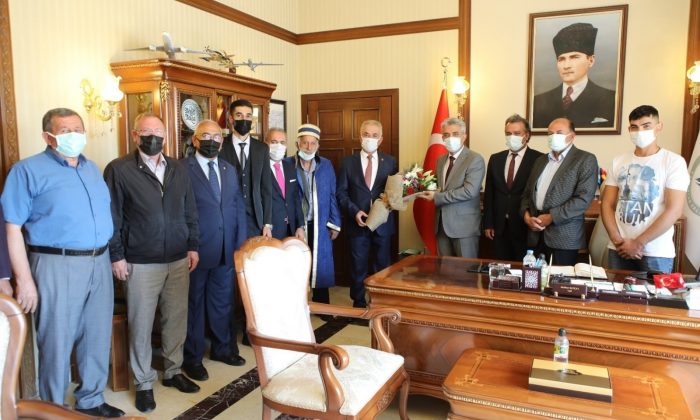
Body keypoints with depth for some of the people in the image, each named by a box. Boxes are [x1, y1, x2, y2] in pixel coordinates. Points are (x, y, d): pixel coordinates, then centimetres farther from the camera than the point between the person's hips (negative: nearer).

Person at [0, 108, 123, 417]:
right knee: (57, 341, 6)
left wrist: (113, 256, 11)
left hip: (99, 263, 6)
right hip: (57, 265, -6)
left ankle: (91, 401, 32)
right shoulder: (29, 170, -6)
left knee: (98, 337, 14)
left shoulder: (92, 169, 13)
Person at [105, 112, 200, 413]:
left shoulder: (178, 170, 9)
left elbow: (190, 212, 12)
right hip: (141, 263, -4)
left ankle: (173, 371, 32)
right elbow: (112, 217, -5)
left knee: (177, 319, 13)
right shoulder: (118, 169, -5)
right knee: (141, 324, 7)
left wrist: (193, 246, 7)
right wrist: (116, 256, -7)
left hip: (179, 260, 4)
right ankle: (143, 383, 24)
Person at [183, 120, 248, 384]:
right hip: (196, 251, -5)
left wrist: (240, 243, 5)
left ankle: (222, 348, 36)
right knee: (194, 304, 10)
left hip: (227, 251, 5)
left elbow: (239, 207, 11)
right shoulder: (183, 169, -8)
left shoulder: (229, 170, 11)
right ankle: (192, 358, 25)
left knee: (222, 302, 18)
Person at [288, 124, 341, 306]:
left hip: (320, 225, 2)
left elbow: (332, 195, 6)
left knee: (321, 266, 9)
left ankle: (322, 307, 23)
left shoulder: (326, 165, 5)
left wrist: (335, 223, 4)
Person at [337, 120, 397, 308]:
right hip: (357, 223, 0)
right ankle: (359, 305, 23)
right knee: (358, 268, 8)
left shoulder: (390, 162, 5)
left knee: (383, 267, 9)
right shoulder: (348, 162, 3)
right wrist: (354, 211, -13)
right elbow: (341, 193, 0)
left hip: (382, 223, 1)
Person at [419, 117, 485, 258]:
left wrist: (437, 197, -18)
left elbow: (469, 191, -20)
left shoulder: (475, 159, -9)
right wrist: (432, 192, -1)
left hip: (464, 224, -6)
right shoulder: (441, 160, 13)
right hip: (442, 223, 6)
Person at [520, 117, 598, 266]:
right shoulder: (541, 160, 18)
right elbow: (527, 192, 18)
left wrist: (551, 217, -16)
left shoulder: (585, 160, -2)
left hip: (564, 236, -5)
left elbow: (584, 198, -13)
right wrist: (526, 214, -2)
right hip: (536, 234, 5)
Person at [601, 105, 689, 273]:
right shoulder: (618, 162, 7)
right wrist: (618, 240, -8)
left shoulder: (674, 162, -4)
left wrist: (638, 243, -13)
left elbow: (674, 210, -12)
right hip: (619, 250, 3)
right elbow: (607, 204, 5)